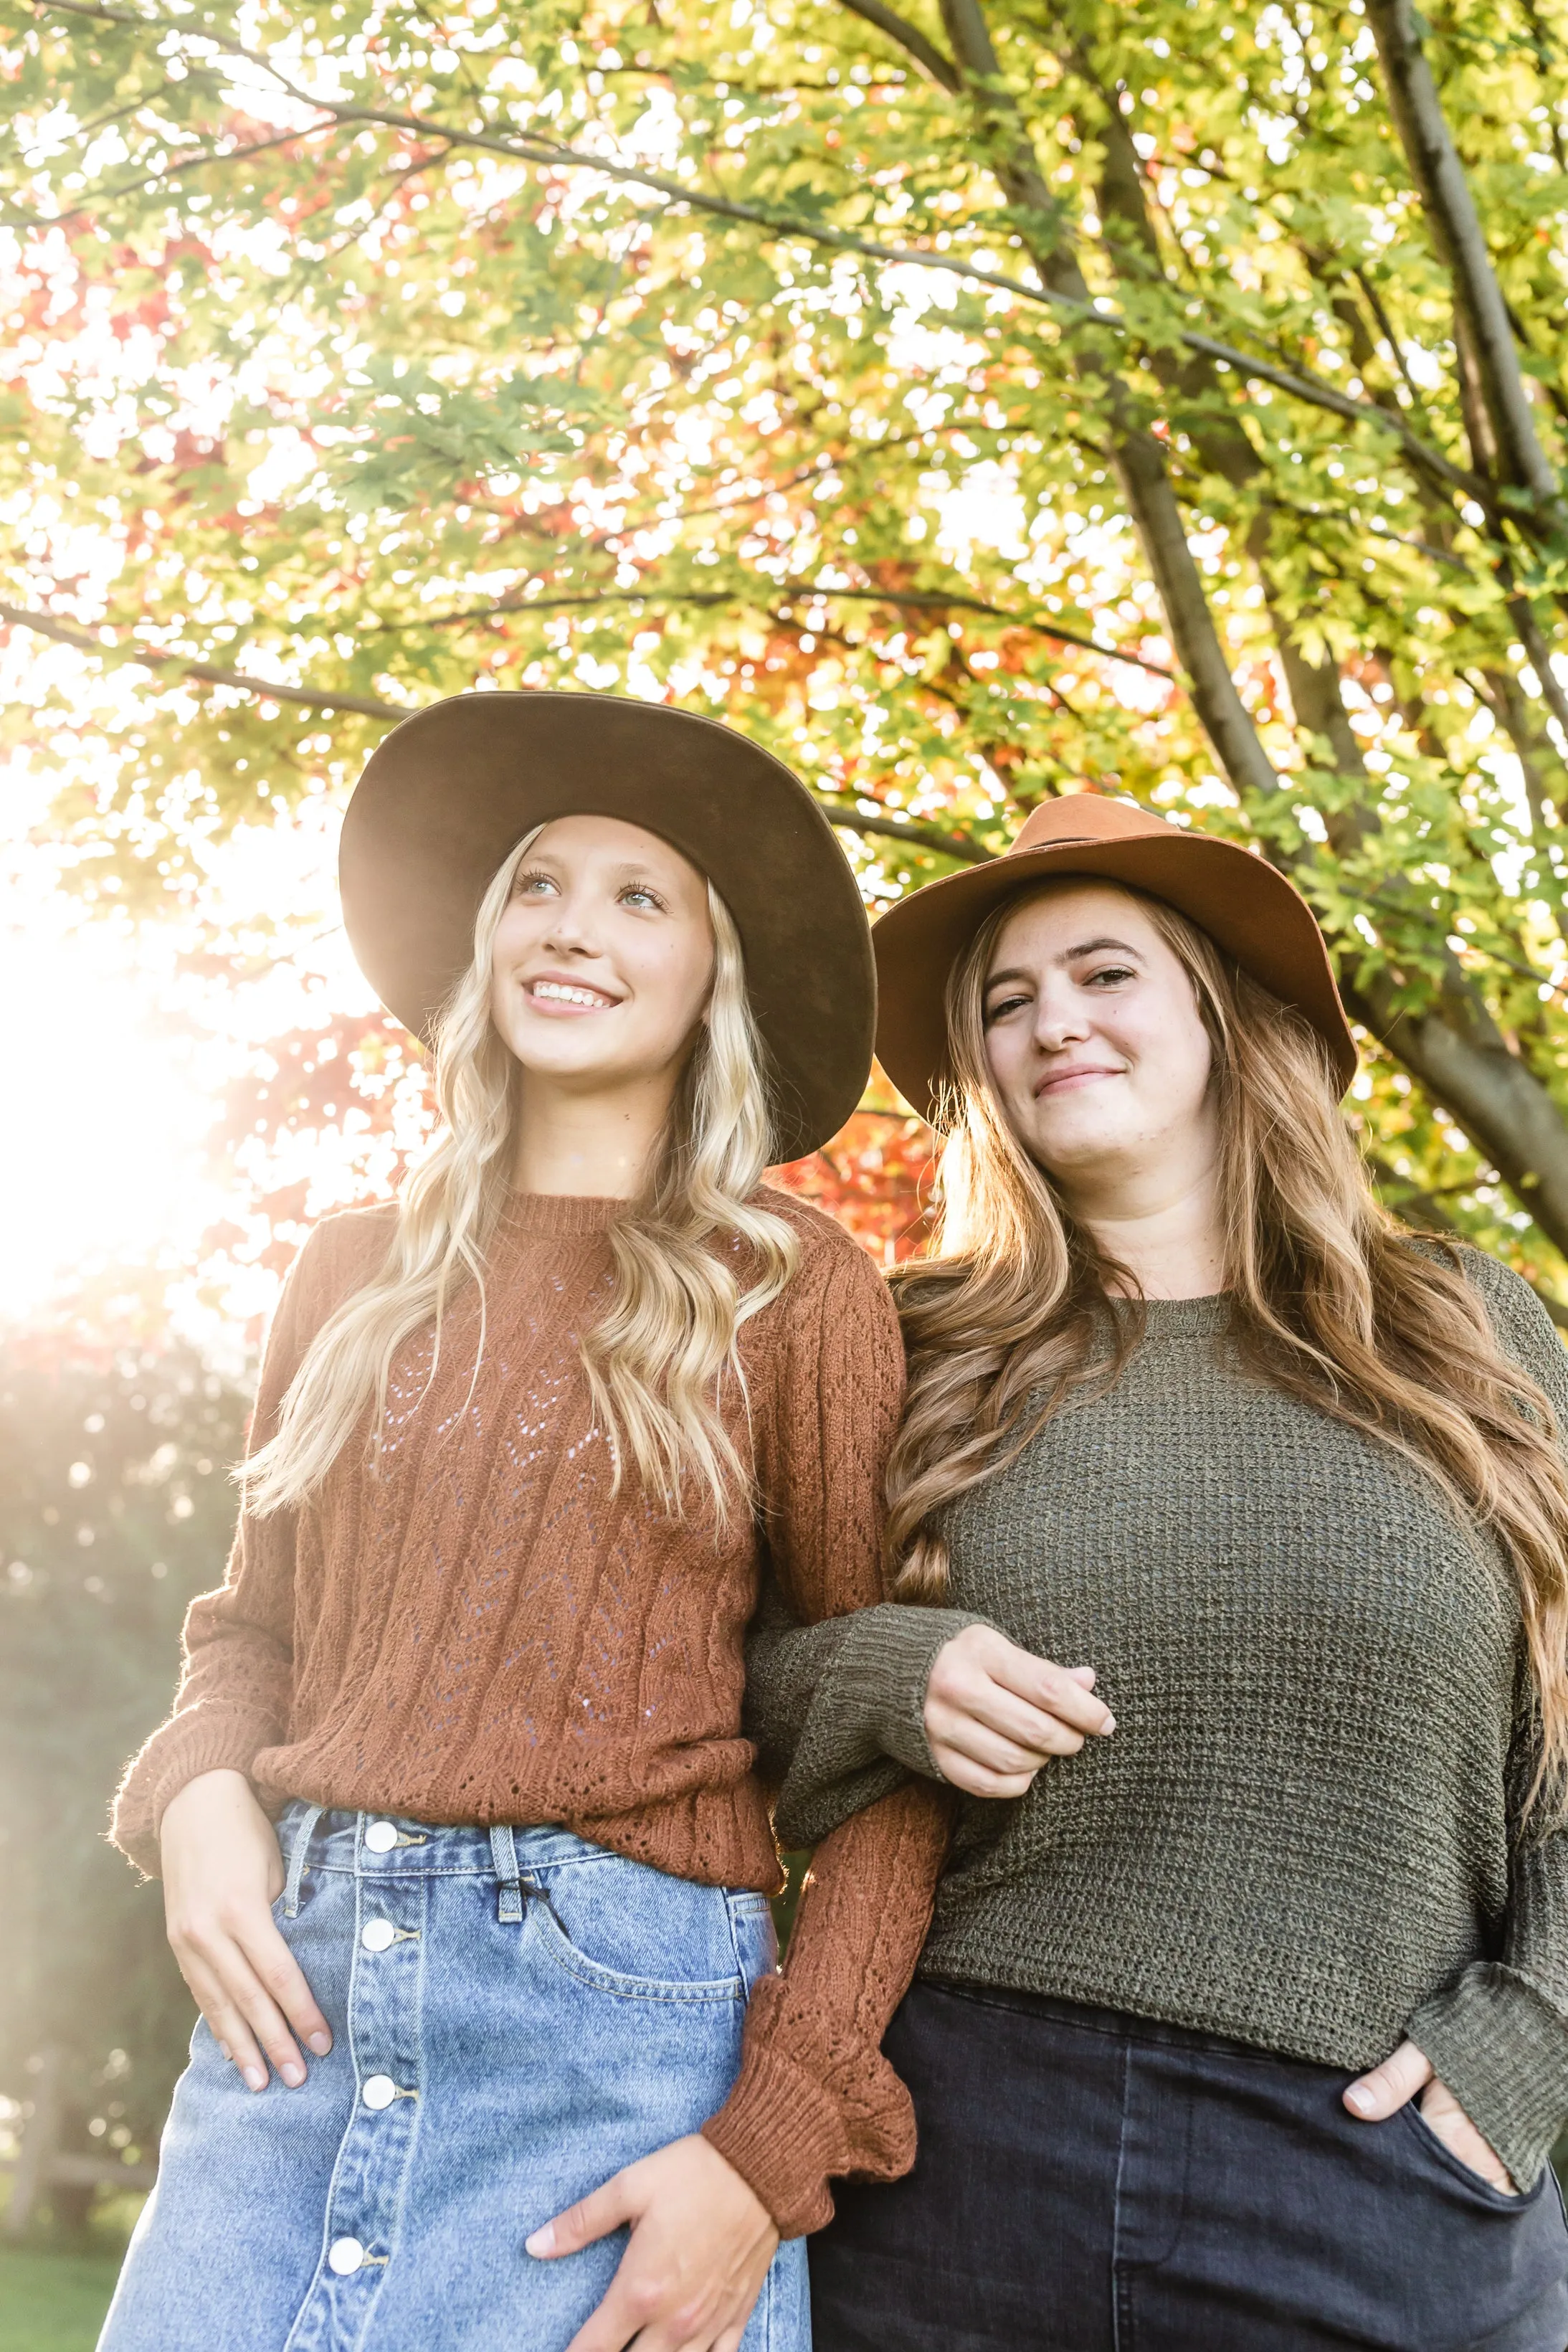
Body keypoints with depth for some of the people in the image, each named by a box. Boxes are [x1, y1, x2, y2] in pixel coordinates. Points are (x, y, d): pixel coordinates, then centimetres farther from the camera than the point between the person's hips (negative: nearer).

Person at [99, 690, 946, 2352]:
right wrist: (196, 1797, -2)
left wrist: (775, 2142, -11)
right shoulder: (357, 1275, 11)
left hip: (621, 2016, -3)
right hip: (297, 1985, 3)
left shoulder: (789, 1289, 0)